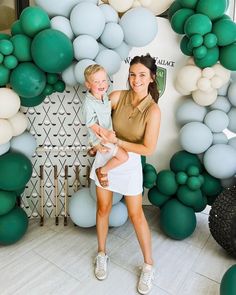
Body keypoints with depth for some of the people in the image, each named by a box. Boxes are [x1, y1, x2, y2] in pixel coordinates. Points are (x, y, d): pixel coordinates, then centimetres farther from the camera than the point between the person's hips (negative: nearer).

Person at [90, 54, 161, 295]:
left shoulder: (153, 111, -19)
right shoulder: (117, 96, -10)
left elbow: (148, 149, -18)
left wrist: (117, 142, -20)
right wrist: (100, 140, -9)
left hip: (130, 162, -3)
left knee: (136, 215, 6)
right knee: (103, 208, 14)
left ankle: (148, 266, 28)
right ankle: (102, 254, 37)